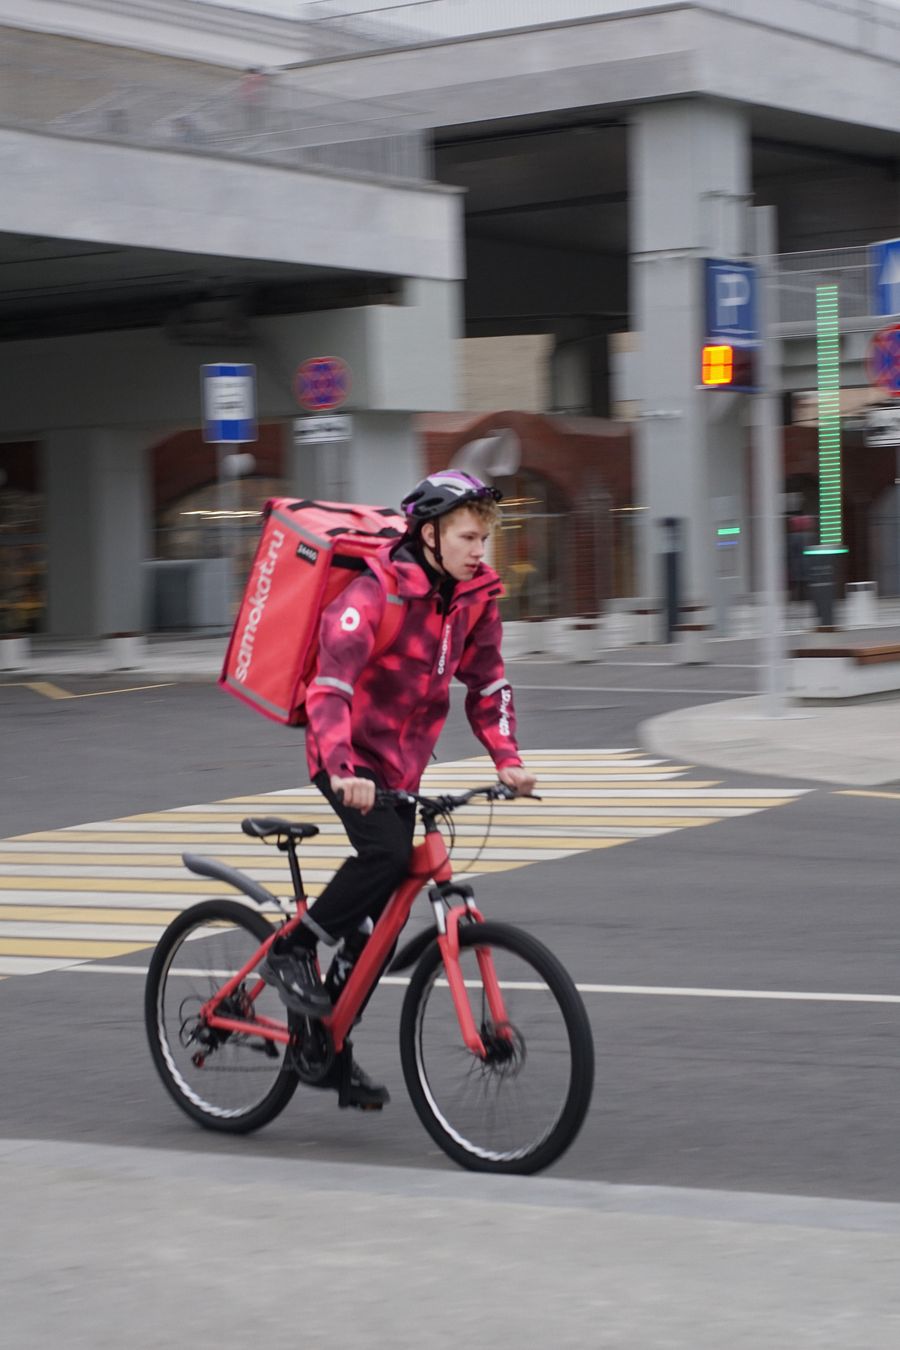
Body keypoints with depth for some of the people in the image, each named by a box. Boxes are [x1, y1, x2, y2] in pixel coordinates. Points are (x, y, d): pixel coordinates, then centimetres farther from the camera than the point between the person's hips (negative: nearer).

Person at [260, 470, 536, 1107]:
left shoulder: (477, 596, 0)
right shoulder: (377, 593, -21)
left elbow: (487, 683, 9)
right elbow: (329, 685, -29)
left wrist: (507, 759, -6)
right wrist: (342, 769, -42)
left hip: (402, 764, 7)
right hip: (348, 755, -6)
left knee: (382, 915, 5)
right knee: (386, 853, -31)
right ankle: (290, 952, -11)